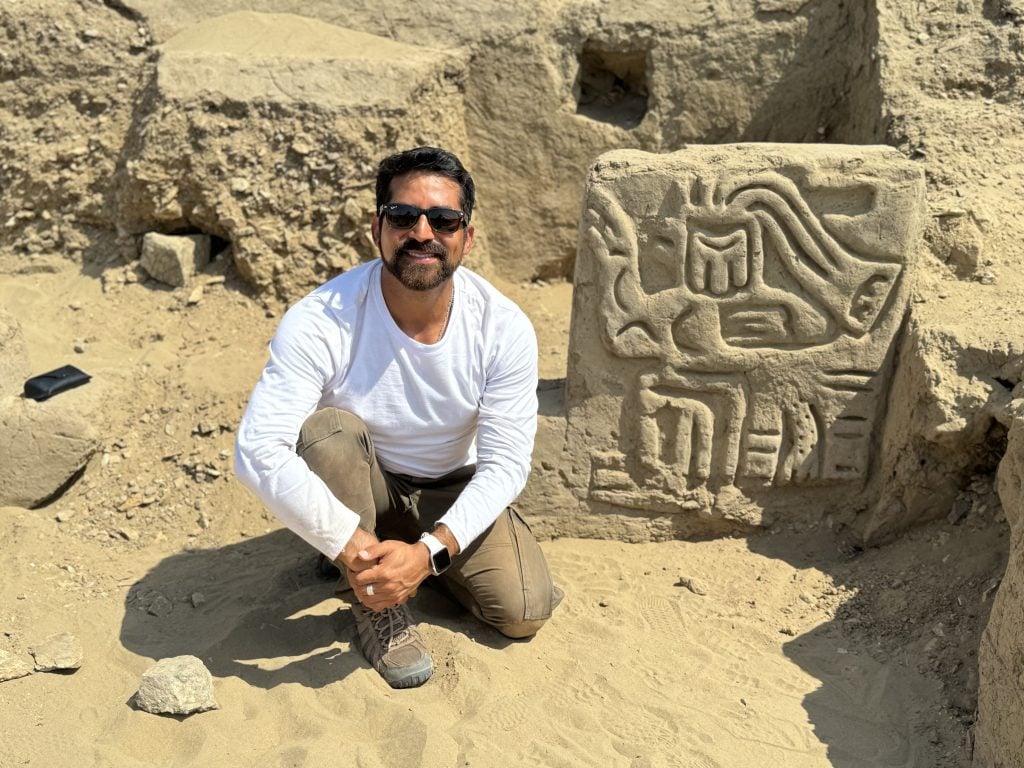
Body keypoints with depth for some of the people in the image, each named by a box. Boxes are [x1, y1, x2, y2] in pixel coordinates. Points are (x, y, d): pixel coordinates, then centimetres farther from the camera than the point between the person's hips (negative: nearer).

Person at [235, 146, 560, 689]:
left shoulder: (503, 327, -22)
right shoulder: (321, 322, -28)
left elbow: (506, 462, -19)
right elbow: (258, 450, -34)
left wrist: (429, 551, -33)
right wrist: (352, 544, -40)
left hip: (455, 490, 2)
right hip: (358, 487, -1)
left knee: (524, 611, -15)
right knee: (328, 431, -34)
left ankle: (416, 549, 15)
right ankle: (373, 604, -12)